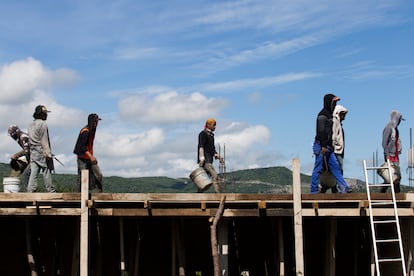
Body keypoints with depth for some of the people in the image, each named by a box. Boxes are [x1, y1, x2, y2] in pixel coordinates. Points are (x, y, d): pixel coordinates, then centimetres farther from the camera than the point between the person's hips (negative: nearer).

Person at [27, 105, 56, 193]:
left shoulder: (31, 125, 18)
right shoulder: (43, 124, -8)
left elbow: (30, 140, 18)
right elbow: (44, 140, -14)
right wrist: (48, 153, -16)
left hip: (33, 152, 8)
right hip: (41, 152, -8)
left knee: (33, 172, 4)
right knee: (47, 172, -4)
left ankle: (30, 190, 0)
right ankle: (51, 191, -2)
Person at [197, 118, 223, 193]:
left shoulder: (211, 135, 23)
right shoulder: (203, 134, -5)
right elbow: (201, 146, -15)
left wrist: (217, 156, 14)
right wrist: (202, 158, -24)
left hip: (209, 160, 10)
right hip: (205, 160, -10)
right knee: (214, 176, -19)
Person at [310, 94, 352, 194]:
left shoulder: (329, 114, 21)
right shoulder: (323, 115, -10)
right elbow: (321, 131, -18)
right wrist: (323, 146, -23)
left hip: (327, 147, 10)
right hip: (321, 145, -10)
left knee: (335, 166, 5)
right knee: (318, 168, -6)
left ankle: (344, 187, 4)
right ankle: (314, 191, -3)